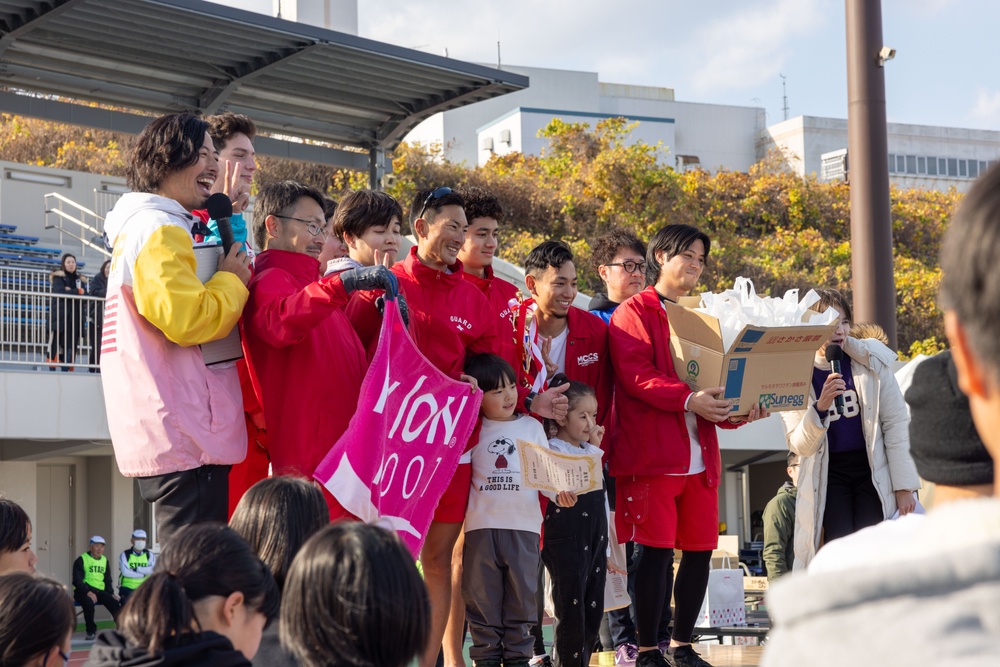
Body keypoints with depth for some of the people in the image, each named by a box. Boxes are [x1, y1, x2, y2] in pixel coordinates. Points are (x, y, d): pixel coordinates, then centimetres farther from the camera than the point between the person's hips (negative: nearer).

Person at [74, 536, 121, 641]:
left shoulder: (105, 561, 16)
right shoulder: (81, 560, -4)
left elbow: (107, 581, 22)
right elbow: (77, 580, -12)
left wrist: (111, 594, 5)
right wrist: (88, 592, -24)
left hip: (100, 591, 5)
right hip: (83, 592, -5)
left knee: (114, 603, -20)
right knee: (89, 602, -37)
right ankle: (91, 631, -21)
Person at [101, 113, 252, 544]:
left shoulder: (155, 229, 22)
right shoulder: (160, 232, -11)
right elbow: (187, 320, -22)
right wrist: (232, 280, -6)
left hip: (168, 437, 11)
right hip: (186, 441, -11)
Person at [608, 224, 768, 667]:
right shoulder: (634, 313, 0)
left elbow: (715, 384, 19)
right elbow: (635, 376, -13)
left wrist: (737, 412, -2)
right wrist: (687, 399, -24)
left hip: (699, 456, 7)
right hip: (651, 454, -7)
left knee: (700, 550, 7)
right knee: (656, 549, -8)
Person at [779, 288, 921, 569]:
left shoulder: (871, 362, -7)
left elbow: (896, 423, -3)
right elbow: (800, 446, -8)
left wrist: (904, 486, -5)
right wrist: (820, 407, -27)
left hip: (872, 470, 0)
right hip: (828, 474, 0)